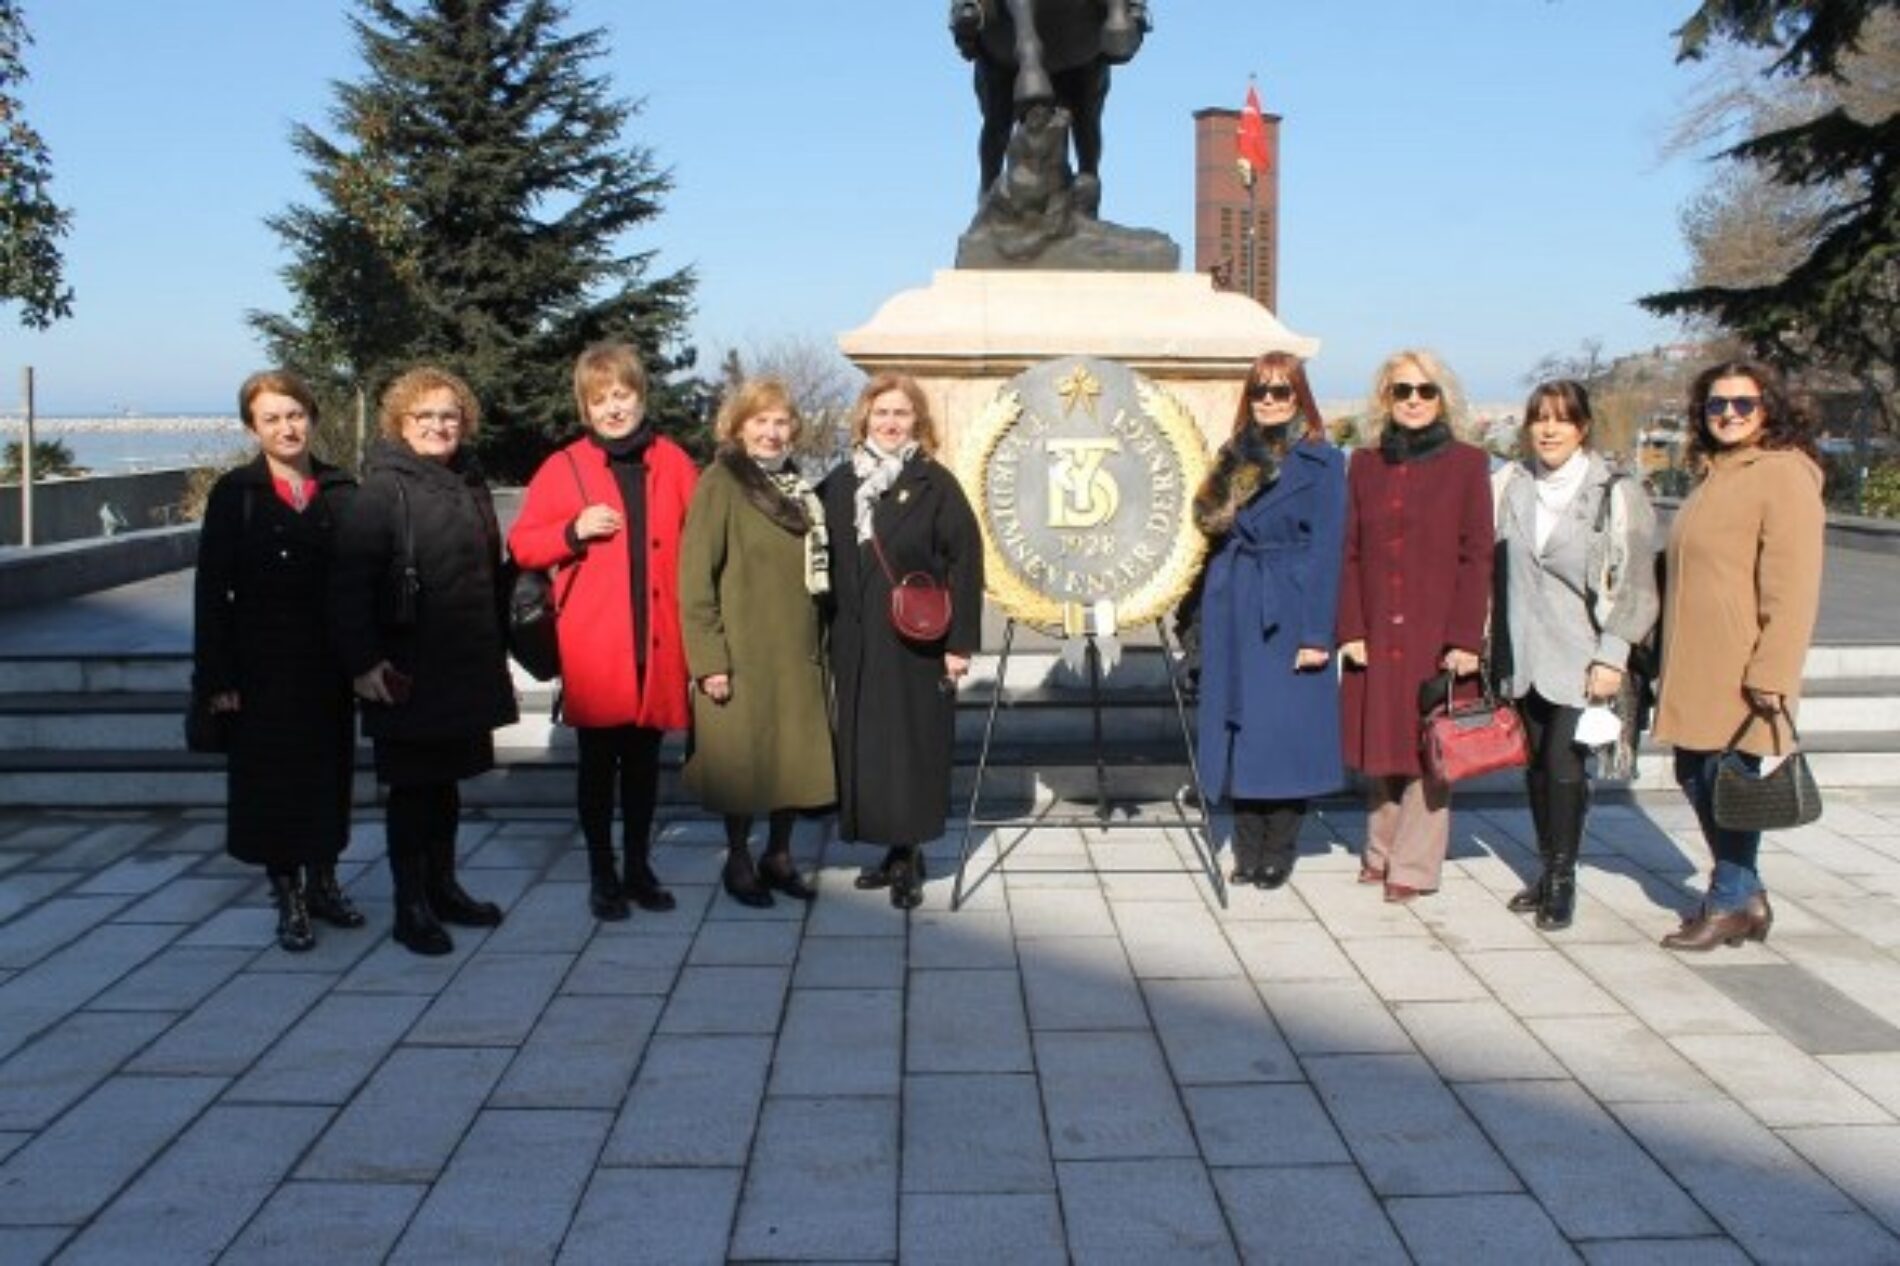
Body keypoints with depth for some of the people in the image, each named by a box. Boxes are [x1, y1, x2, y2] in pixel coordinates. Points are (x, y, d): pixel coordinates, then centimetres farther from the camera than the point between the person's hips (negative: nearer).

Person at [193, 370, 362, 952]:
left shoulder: (341, 491, 3)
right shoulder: (235, 494, -2)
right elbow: (212, 589, -4)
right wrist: (217, 675, -9)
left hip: (329, 664, 2)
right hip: (264, 666, -2)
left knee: (329, 773, 11)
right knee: (272, 779, 4)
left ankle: (322, 881, 28)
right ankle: (288, 898, 16)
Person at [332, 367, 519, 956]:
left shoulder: (470, 484, 12)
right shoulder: (382, 488, -9)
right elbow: (350, 581, -15)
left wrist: (497, 652, 16)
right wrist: (363, 661, -20)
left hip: (467, 668, 6)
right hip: (408, 673, -6)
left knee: (446, 782, 16)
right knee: (411, 787, 2)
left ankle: (443, 886, 28)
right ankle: (410, 906, 11)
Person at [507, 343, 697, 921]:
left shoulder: (673, 462, 6)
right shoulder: (563, 468, 0)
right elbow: (521, 545, 2)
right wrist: (574, 531, -14)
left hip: (657, 645, 2)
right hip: (593, 646, -2)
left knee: (644, 759, 12)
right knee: (599, 760, 6)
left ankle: (639, 866, 25)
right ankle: (602, 874, 18)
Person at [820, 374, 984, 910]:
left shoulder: (935, 483, -4)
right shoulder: (839, 484, 8)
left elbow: (966, 561, -7)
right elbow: (825, 560, 12)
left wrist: (960, 641, -12)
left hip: (916, 642, -4)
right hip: (855, 643, 4)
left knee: (912, 744, 0)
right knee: (863, 743, 7)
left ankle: (910, 856, 9)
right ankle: (894, 850, 19)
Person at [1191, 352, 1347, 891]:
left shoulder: (1321, 462, -2)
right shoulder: (1234, 459, 12)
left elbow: (1326, 550, -7)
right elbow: (1215, 535, 13)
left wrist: (1316, 633, -12)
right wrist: (1207, 616, 0)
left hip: (1288, 617, -4)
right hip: (1233, 618, 5)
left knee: (1286, 730, -1)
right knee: (1238, 729, 7)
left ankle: (1279, 854, 10)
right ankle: (1247, 851, 16)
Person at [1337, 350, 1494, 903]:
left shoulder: (1467, 464, 0)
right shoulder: (1364, 465, 9)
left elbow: (1477, 557, -3)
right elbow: (1350, 554, 7)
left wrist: (1465, 639, -9)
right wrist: (1350, 629, -2)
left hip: (1436, 634, -3)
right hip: (1376, 633, 3)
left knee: (1428, 747, 1)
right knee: (1379, 742, 10)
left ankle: (1415, 866, 11)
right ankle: (1381, 851, 25)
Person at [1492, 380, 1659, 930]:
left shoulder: (1615, 493, -6)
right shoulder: (1511, 484, 6)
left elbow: (1633, 583, -6)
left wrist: (1612, 658, -10)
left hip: (1580, 657, -4)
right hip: (1524, 653, 4)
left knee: (1565, 765, -8)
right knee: (1537, 766, 10)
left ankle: (1563, 878, 5)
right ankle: (1547, 870, 22)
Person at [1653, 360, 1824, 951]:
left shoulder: (1783, 476, -11)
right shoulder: (1714, 476, 17)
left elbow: (1792, 588, -17)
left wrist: (1771, 676, -21)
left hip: (1740, 672, -9)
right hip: (1693, 668, 9)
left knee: (1729, 780, -1)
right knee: (1695, 776, 13)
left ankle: (1729, 903, 13)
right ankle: (1748, 896, 27)